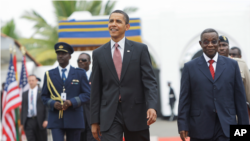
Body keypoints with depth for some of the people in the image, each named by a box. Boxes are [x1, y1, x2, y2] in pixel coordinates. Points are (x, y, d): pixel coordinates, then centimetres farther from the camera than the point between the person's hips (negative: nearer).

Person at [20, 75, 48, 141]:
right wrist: (22, 123, 9)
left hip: (40, 121, -2)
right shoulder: (24, 94, 14)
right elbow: (23, 109, 14)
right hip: (28, 121, 2)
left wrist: (46, 120, -11)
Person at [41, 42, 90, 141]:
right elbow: (44, 96, 12)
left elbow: (87, 94, 3)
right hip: (56, 119, 0)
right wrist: (53, 104, -10)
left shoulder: (80, 73, 9)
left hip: (74, 119, 0)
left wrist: (72, 102, -13)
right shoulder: (49, 74, 11)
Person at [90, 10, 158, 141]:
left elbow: (149, 81, -2)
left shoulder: (140, 49, 4)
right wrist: (94, 121, 5)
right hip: (109, 115, 0)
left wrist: (151, 106, -19)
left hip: (135, 115, 0)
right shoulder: (99, 53, 8)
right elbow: (95, 90, 9)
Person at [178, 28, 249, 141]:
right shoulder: (190, 67, 7)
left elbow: (240, 97, 9)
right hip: (200, 129, 0)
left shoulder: (232, 65, 9)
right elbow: (184, 99, 3)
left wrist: (243, 125, 5)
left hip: (226, 129, 0)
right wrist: (183, 125, -5)